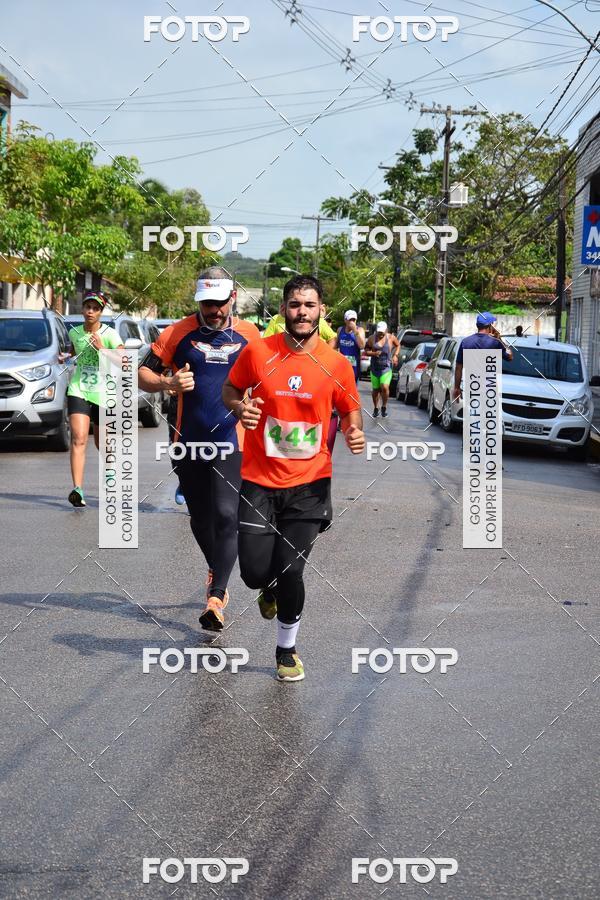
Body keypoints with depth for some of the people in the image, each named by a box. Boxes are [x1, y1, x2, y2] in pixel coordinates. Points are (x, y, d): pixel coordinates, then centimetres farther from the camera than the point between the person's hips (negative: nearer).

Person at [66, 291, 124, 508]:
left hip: (103, 394, -1)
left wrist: (102, 349, -19)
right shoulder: (74, 332, 6)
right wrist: (66, 357, 10)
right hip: (78, 391, 1)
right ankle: (77, 489, -29)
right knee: (78, 439, -18)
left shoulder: (109, 334, -5)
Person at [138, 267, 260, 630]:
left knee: (227, 516, -14)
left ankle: (216, 597, -13)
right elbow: (144, 374, 2)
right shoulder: (179, 332, 0)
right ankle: (216, 571, 38)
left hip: (232, 442, -1)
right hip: (189, 442, 2)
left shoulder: (249, 334, 3)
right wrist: (169, 382, -18)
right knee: (200, 519, 13)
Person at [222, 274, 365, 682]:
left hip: (309, 484, 0)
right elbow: (231, 390, 11)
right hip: (260, 481, 0)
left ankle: (287, 649, 23)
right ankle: (271, 587, 39)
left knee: (291, 573, -2)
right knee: (254, 572, -2)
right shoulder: (258, 353, -5)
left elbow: (352, 411, 11)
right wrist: (240, 408, -12)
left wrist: (355, 433, -12)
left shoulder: (337, 365, -3)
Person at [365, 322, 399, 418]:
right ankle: (376, 408, 29)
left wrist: (395, 355, 1)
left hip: (386, 367, -2)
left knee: (385, 387, -19)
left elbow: (398, 345, 17)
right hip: (375, 367, 2)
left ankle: (384, 407, 2)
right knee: (375, 389, 9)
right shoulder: (372, 338, 1)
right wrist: (373, 353, -16)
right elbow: (366, 351, 4)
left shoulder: (391, 338, 0)